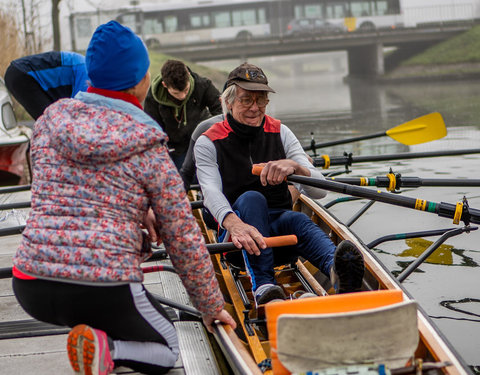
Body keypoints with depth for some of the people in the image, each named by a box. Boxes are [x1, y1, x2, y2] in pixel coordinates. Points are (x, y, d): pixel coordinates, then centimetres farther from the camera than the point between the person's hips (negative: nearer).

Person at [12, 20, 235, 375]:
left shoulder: (50, 123, 7)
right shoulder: (149, 150, -2)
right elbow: (184, 239, 3)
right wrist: (211, 307, 16)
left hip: (31, 290, 5)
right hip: (104, 293, -5)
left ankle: (95, 337, 14)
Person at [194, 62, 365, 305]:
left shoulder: (280, 133, 8)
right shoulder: (208, 143, 1)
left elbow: (319, 191, -2)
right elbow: (211, 192, -20)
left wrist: (294, 166, -25)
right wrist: (234, 224, -42)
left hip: (278, 228, 2)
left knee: (297, 220, -32)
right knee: (252, 198, -32)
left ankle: (338, 271, -66)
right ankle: (263, 287, -53)